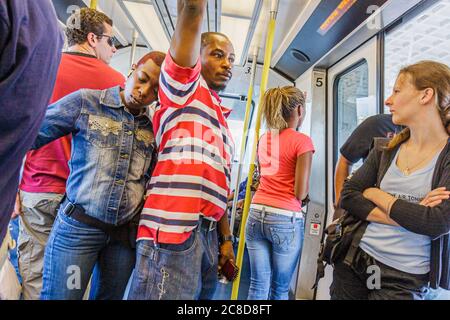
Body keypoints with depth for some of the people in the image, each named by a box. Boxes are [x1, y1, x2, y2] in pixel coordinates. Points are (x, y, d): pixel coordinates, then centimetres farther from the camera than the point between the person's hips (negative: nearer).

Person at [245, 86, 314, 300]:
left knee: (258, 285, 13)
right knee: (280, 288, 12)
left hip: (256, 214, 5)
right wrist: (304, 192, 9)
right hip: (285, 219, -5)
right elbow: (300, 193, -12)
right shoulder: (302, 141, -10)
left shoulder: (263, 139, 10)